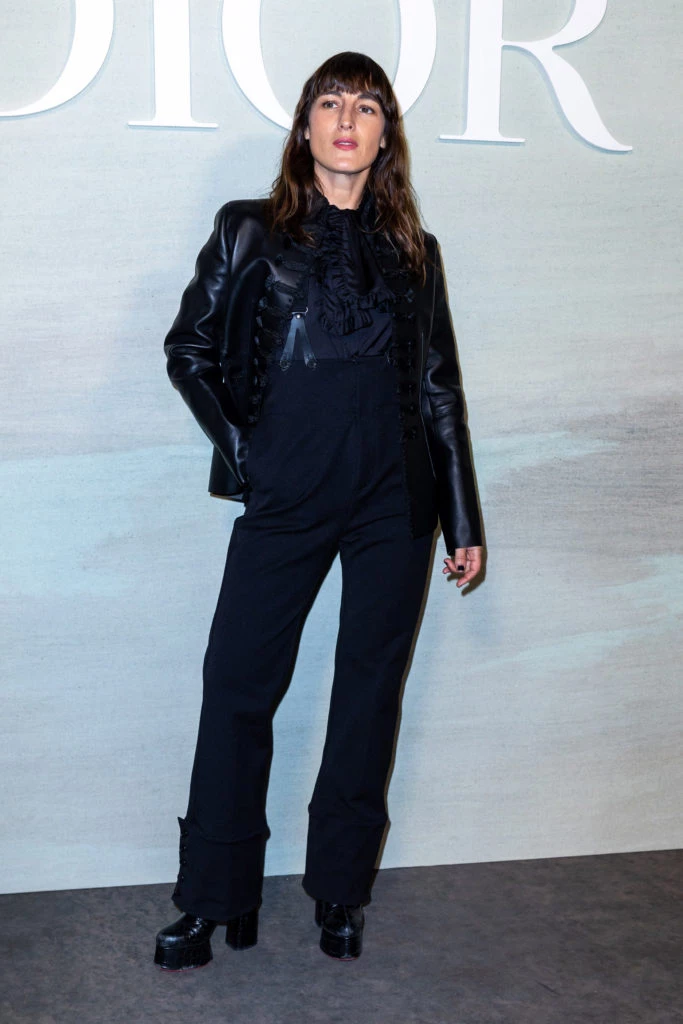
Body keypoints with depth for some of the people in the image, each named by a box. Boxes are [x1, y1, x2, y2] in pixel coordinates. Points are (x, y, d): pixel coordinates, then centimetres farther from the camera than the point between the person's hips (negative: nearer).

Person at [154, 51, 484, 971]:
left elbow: (441, 392, 11)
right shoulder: (249, 233, 7)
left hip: (395, 500, 2)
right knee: (238, 684, -1)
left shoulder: (414, 253, 11)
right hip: (286, 501, -1)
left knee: (370, 690, 7)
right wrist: (241, 449, 0)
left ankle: (341, 892, 21)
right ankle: (216, 901, 12)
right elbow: (189, 351, 10)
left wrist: (464, 525, 9)